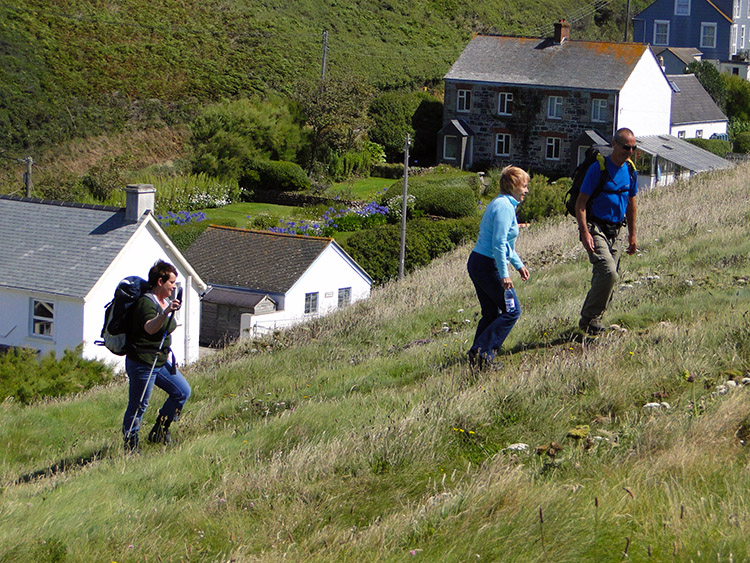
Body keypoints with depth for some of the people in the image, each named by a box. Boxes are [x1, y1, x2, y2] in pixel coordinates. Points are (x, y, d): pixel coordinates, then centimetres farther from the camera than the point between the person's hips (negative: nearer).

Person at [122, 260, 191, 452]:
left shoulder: (165, 301, 11)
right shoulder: (146, 302, -19)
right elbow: (150, 328, -38)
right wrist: (165, 313, -52)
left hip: (161, 362, 10)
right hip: (141, 362, -9)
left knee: (183, 391, 7)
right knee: (138, 405, -3)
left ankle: (159, 431, 18)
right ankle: (130, 446, 7)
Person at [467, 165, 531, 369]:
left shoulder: (501, 204, 17)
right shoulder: (505, 207, -15)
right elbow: (499, 244, -22)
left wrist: (519, 265, 29)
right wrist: (504, 275, -21)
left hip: (476, 261, 10)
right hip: (488, 265, -10)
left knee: (491, 313, 14)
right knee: (511, 311, -4)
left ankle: (478, 356, 12)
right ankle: (483, 351, -8)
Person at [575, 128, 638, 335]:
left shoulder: (631, 172, 10)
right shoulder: (598, 169, -11)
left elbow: (631, 204, 22)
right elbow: (580, 203, -11)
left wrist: (632, 235, 22)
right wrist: (585, 233, -21)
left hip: (614, 232, 7)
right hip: (595, 229, -7)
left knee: (607, 279, 6)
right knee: (608, 273, -22)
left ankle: (592, 321, 20)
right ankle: (589, 319, -13)